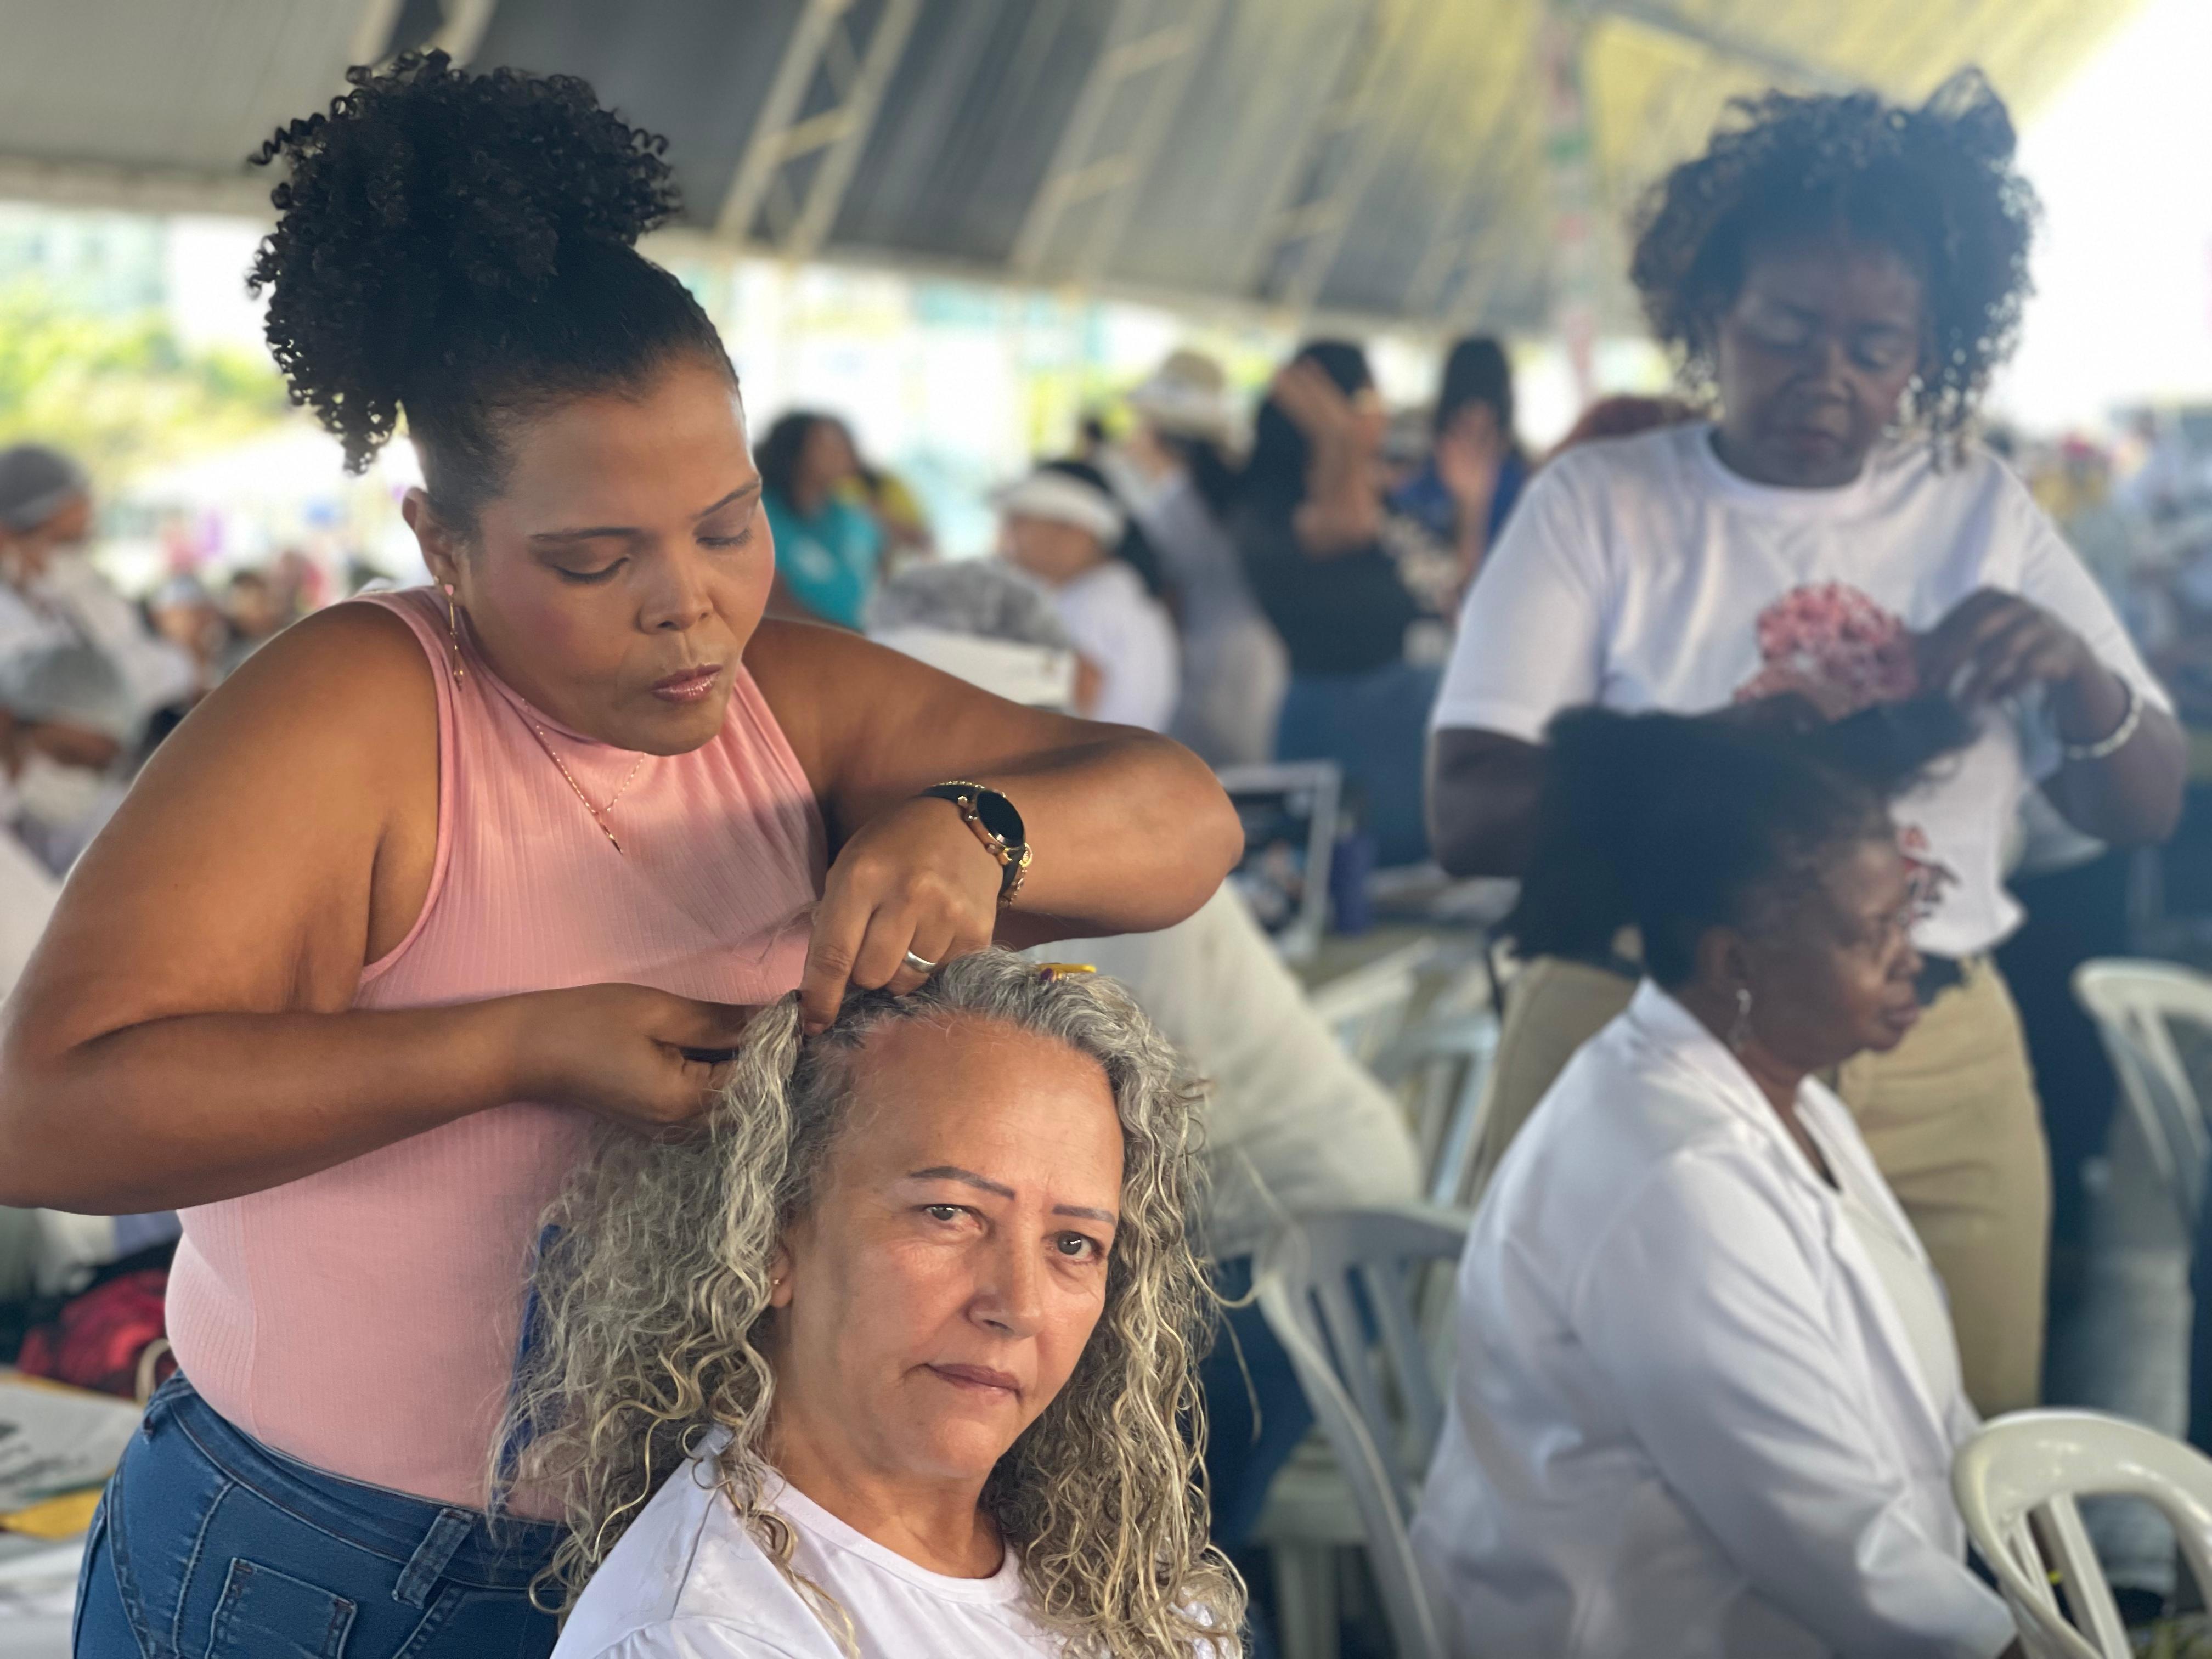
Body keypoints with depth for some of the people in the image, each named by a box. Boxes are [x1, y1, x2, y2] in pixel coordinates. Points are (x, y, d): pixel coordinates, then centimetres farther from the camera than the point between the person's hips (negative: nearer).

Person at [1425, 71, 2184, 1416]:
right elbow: (1471, 813, -10)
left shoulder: (1984, 514, 9)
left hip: (1941, 1081, 3)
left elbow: (2148, 809, 10)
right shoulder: (1598, 504, -1)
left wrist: (2077, 676, -11)